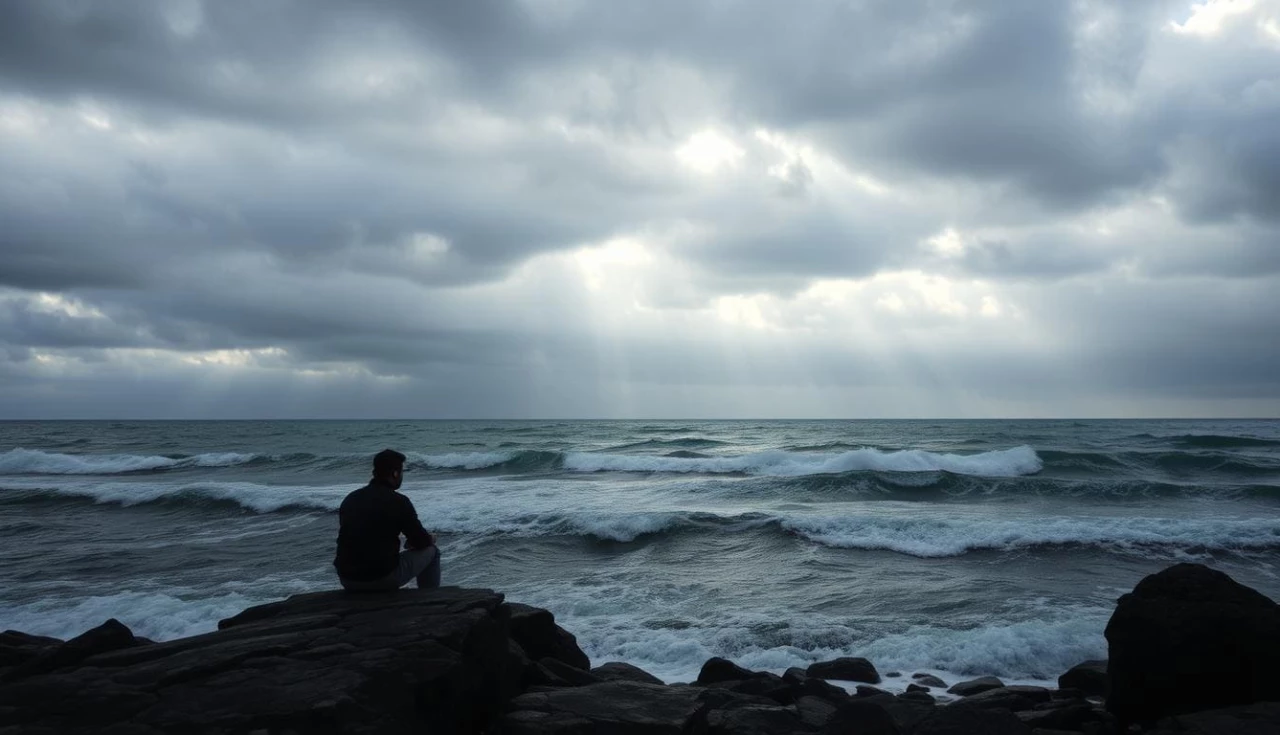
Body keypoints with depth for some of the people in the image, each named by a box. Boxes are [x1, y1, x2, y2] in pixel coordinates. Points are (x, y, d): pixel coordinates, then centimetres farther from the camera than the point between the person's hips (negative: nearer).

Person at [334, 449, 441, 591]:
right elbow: (421, 541, -1)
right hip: (383, 578, -6)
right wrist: (430, 539, 25)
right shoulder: (398, 501, -9)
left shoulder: (350, 499, 9)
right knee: (430, 551, 15)